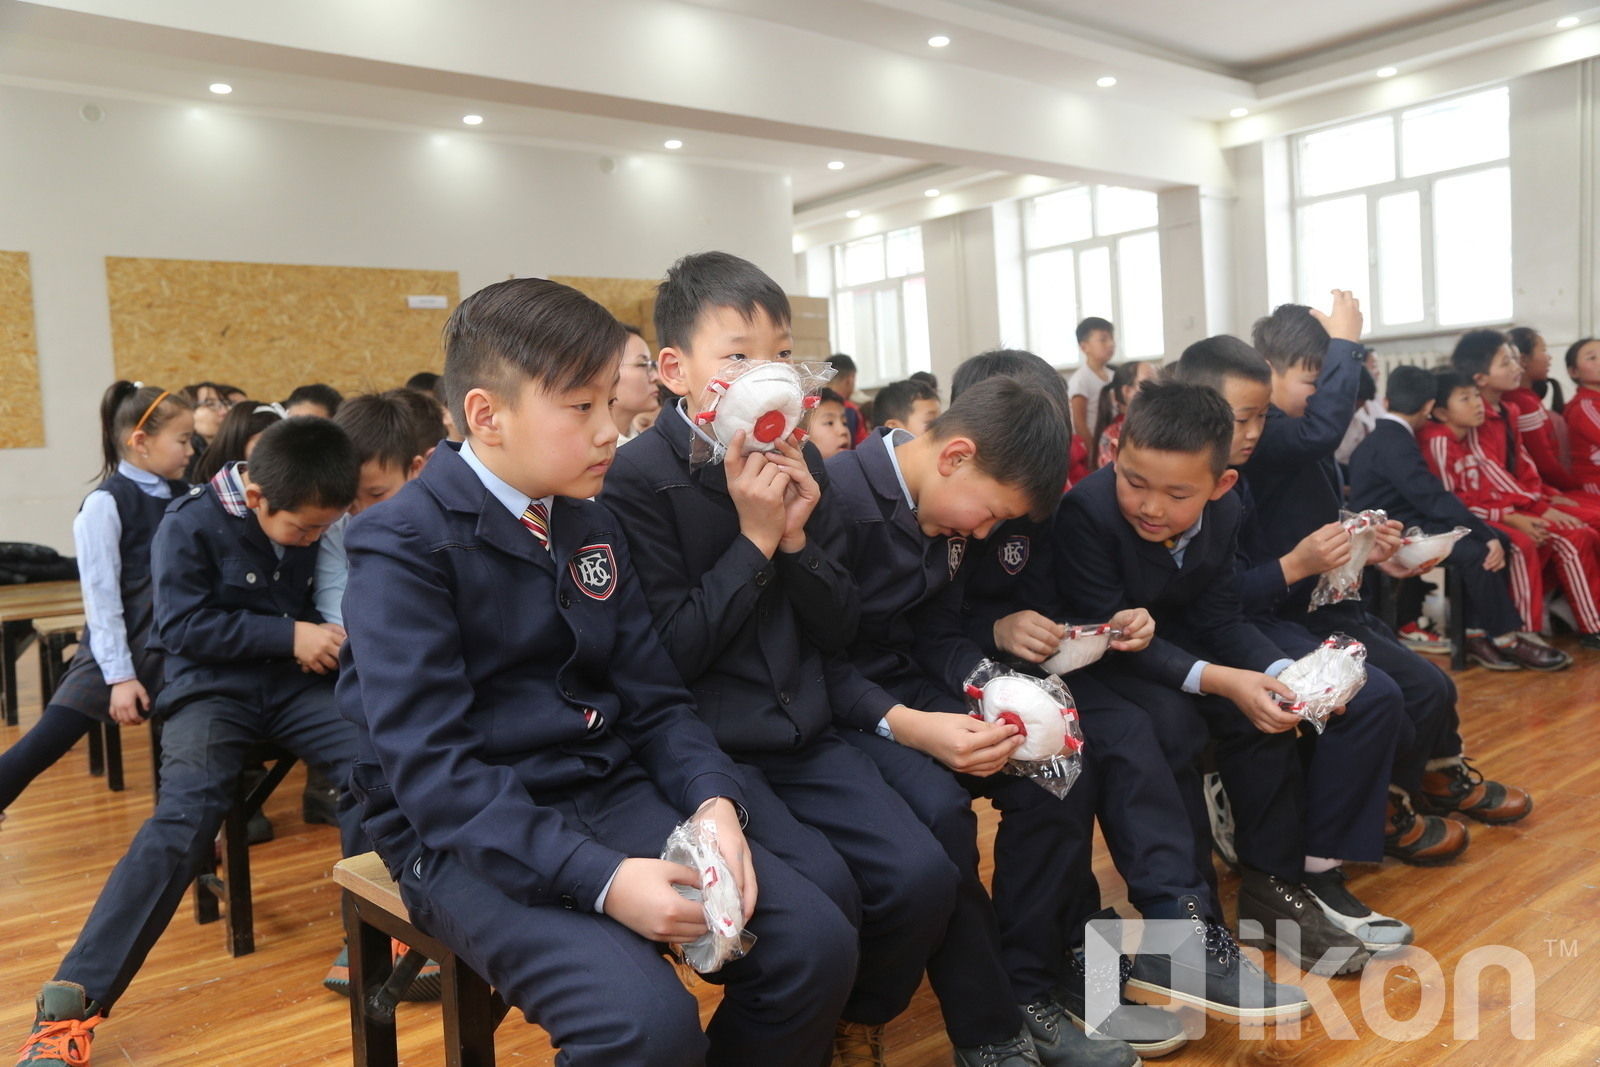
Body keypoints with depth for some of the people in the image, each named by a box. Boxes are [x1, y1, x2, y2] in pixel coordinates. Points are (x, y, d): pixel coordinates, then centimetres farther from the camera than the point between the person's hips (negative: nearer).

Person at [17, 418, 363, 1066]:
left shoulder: (315, 525, 4)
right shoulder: (192, 523, -10)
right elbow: (181, 627, -13)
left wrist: (330, 635, 0)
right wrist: (289, 634, -19)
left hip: (293, 681, 3)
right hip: (212, 686, -3)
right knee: (185, 812, -27)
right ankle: (72, 999, -24)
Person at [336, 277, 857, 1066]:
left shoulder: (592, 528, 9)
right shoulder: (403, 546, -12)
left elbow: (653, 698, 8)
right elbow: (432, 769, -20)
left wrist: (714, 802, -12)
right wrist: (600, 878, -28)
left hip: (608, 791, 6)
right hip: (467, 832, -6)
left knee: (817, 946, -10)